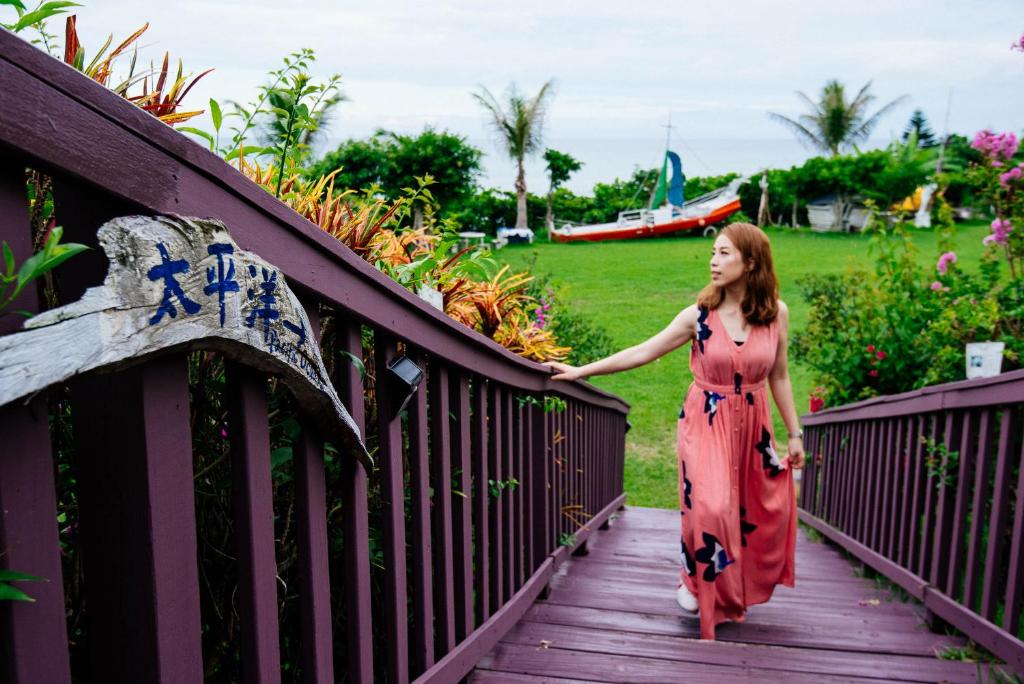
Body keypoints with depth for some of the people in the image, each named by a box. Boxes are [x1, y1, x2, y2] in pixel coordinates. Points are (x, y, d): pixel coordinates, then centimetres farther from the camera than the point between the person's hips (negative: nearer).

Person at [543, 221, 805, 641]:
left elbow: (778, 377, 6)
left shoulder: (776, 313, -4)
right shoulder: (699, 315, -9)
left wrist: (794, 434, 7)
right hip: (707, 422, -2)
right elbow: (642, 352, -9)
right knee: (709, 505, -14)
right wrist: (581, 371, -15)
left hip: (752, 425, 3)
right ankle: (696, 581, 14)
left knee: (758, 509, 9)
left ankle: (737, 588, 34)